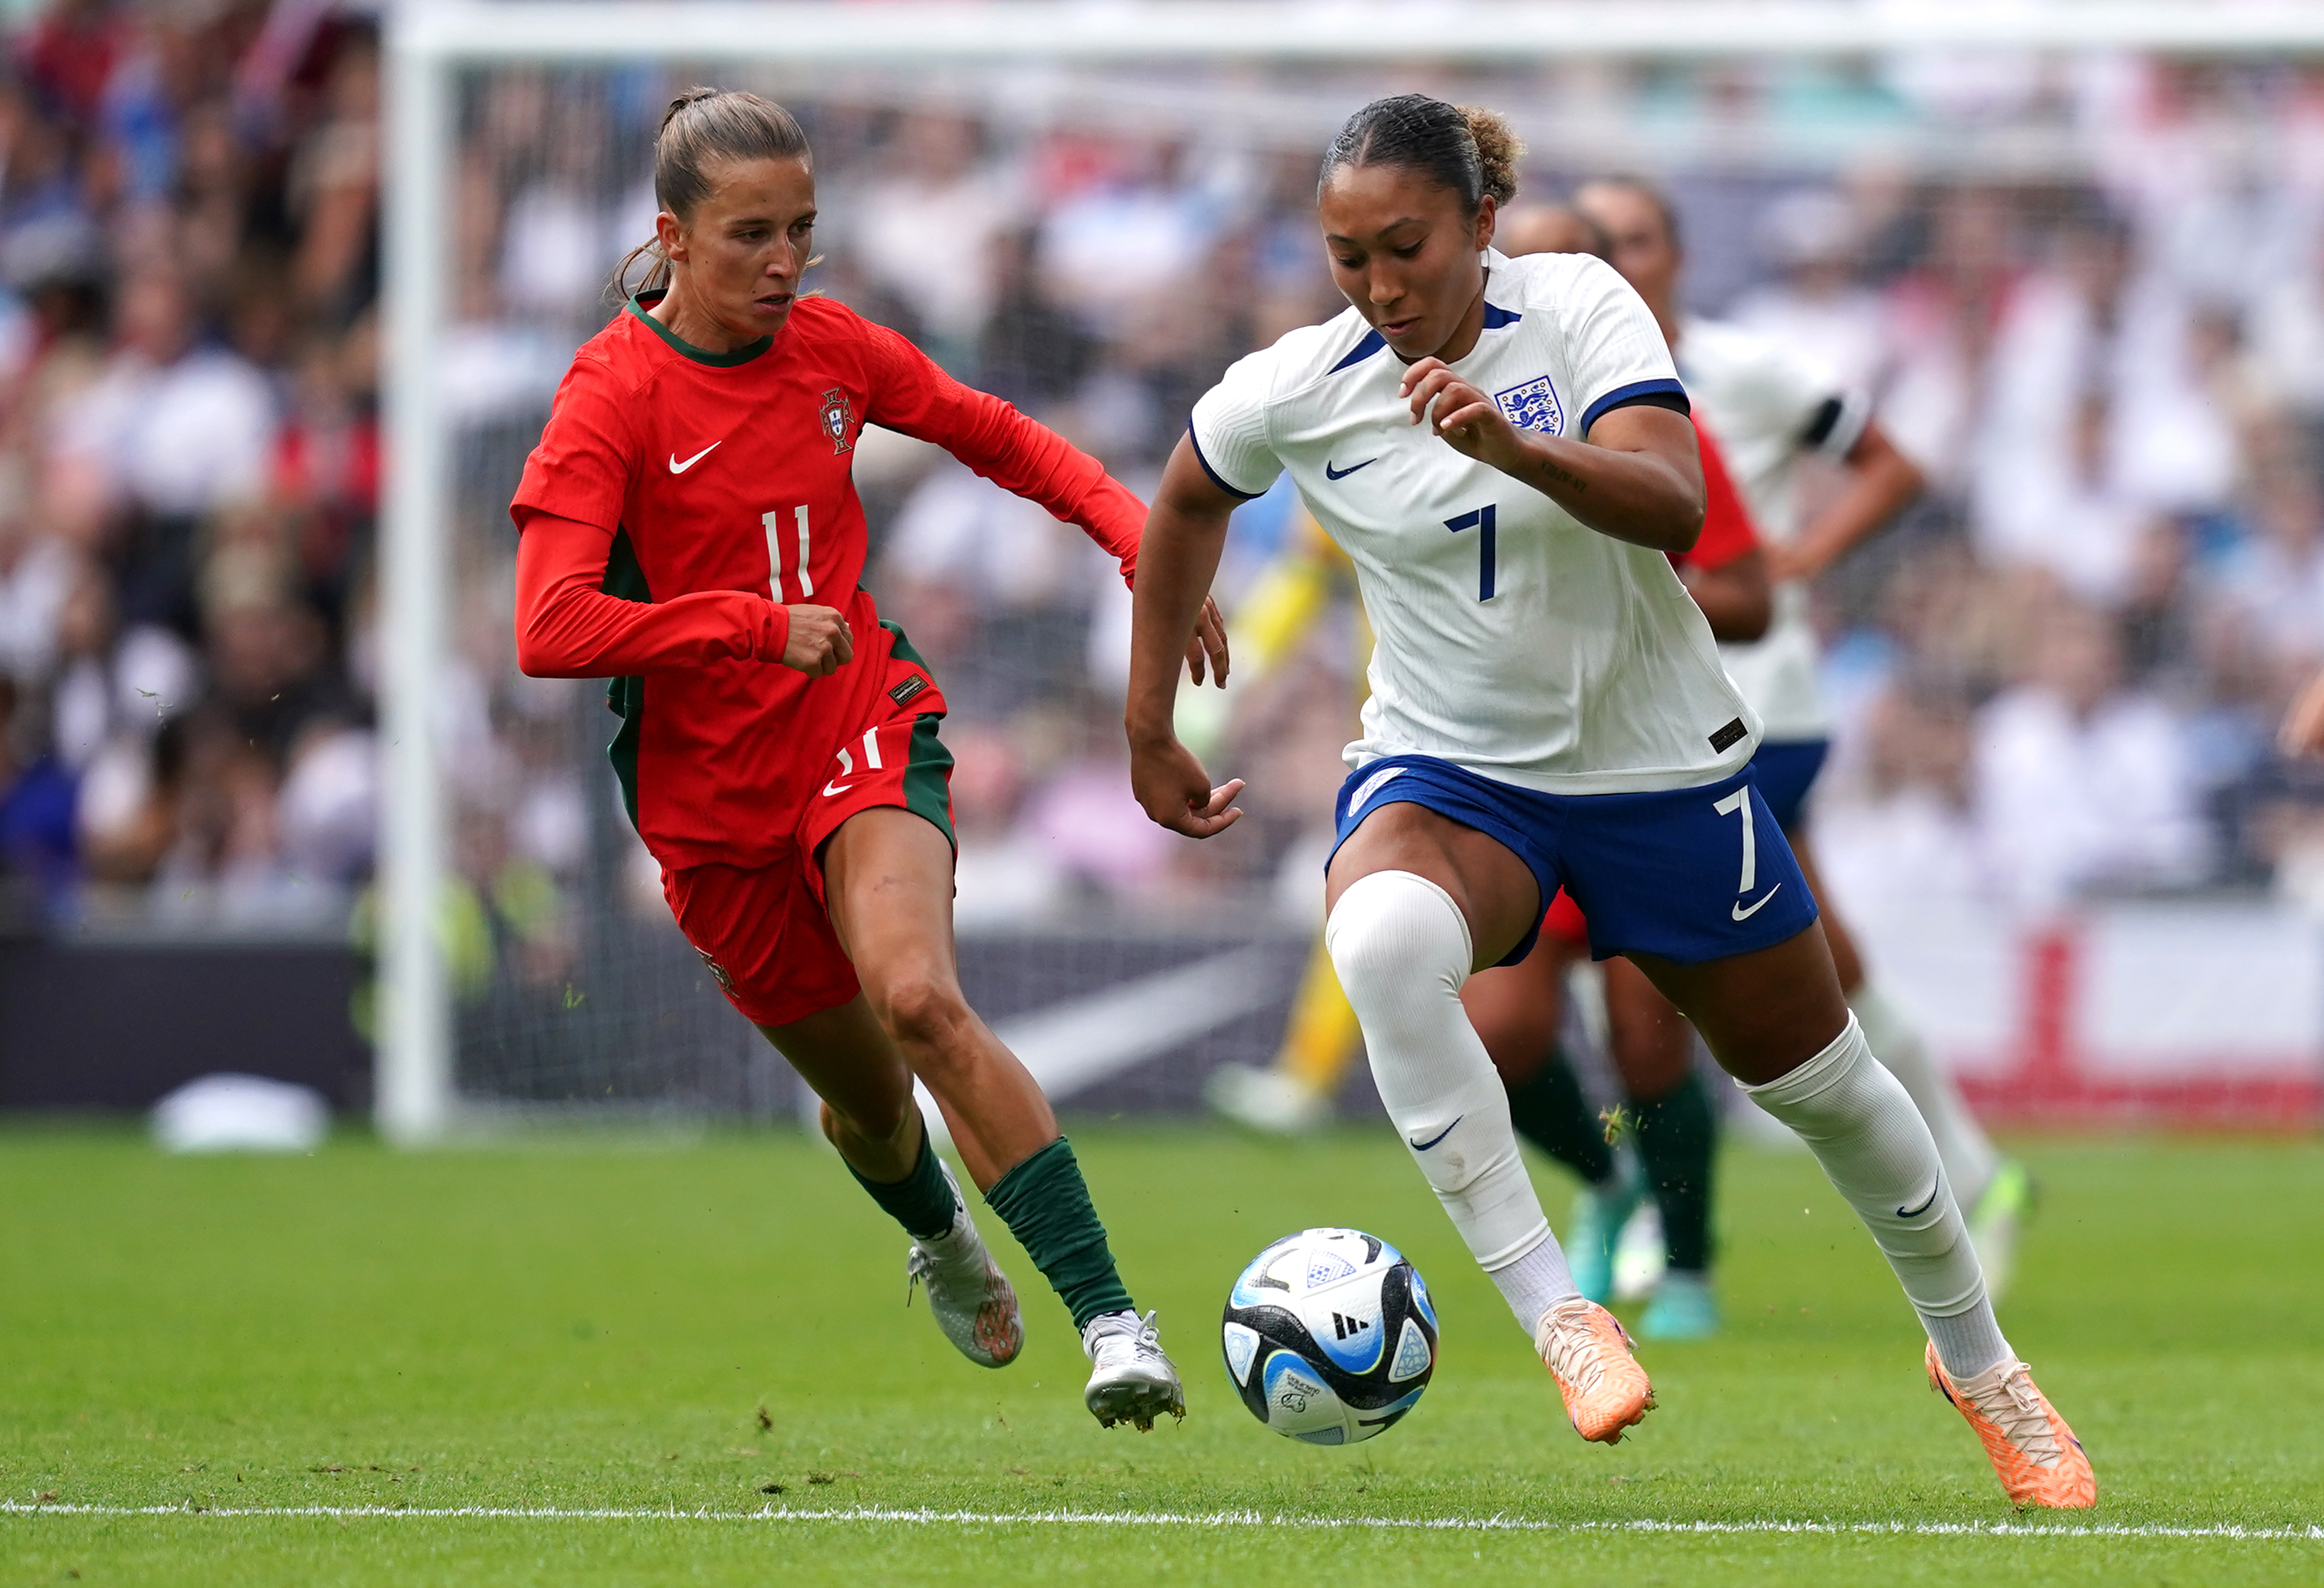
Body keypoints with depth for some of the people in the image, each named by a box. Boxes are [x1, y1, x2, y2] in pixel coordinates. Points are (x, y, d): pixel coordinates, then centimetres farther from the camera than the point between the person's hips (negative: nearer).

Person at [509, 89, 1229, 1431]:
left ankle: (1113, 1318, -32)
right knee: (865, 1094, 11)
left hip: (866, 731, 1)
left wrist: (1143, 543, 2)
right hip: (712, 791, -1)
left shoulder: (829, 348, 0)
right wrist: (761, 626, -29)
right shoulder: (613, 397, -13)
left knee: (918, 996, -28)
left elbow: (1000, 438, 16)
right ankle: (941, 1236, 49)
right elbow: (551, 631, -23)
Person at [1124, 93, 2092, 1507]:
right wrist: (1150, 730, 12)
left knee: (1817, 1080, 13)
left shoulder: (1578, 306, -16)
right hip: (1448, 769, 0)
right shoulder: (1292, 394, -11)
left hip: (1659, 757, 0)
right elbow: (1188, 501, 10)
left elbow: (1674, 504, -31)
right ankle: (1553, 1310, -34)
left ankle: (1975, 1356, 40)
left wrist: (1511, 446, -48)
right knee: (1381, 940, -38)